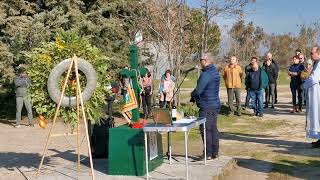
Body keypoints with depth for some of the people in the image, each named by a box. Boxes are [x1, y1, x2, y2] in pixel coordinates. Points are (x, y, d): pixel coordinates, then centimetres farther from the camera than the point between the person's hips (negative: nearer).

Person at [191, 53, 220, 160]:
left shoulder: (206, 74, -19)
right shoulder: (215, 72, 12)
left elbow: (198, 91, -21)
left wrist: (192, 95, 1)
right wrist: (195, 96, 13)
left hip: (206, 106, -10)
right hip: (215, 105, 10)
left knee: (206, 130, -3)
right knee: (213, 129, 13)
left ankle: (208, 154, 1)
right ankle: (215, 153, 20)